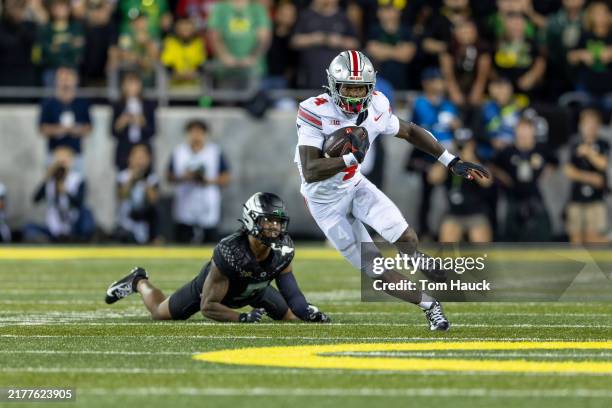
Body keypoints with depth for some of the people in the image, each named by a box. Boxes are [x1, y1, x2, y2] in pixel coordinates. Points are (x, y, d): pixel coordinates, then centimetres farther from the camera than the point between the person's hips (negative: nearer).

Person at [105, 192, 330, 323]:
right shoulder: (229, 251, -46)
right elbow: (207, 306, -38)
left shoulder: (283, 250, -31)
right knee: (161, 313, 12)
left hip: (253, 289, 5)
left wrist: (307, 311, -40)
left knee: (291, 316, 11)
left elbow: (291, 292, -19)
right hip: (213, 284, -5)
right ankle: (139, 282, 46)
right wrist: (241, 318, -51)